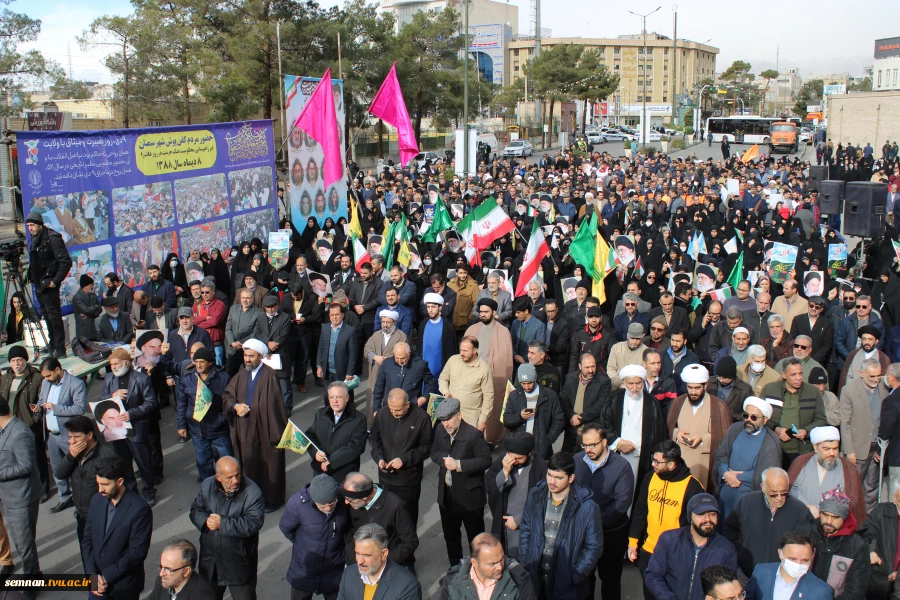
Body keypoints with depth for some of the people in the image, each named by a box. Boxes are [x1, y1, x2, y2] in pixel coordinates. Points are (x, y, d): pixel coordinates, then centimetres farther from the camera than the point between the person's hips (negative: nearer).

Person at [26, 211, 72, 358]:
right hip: (38, 284, 9)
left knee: (54, 316, -6)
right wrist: (32, 278, 10)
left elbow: (66, 262, -19)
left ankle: (60, 349, -2)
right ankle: (53, 347, 21)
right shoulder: (33, 240, 12)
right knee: (47, 316, 13)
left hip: (49, 284, -9)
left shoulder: (52, 238, -14)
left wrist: (55, 281, -18)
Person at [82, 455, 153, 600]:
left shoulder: (140, 510, -21)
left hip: (125, 586, -4)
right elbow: (87, 539, 4)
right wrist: (92, 574, -6)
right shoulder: (97, 500, -2)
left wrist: (106, 576, -16)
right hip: (98, 583, 4)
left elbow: (137, 553, -19)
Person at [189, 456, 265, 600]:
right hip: (210, 560, 5)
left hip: (240, 562, -4)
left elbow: (254, 523, -28)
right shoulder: (207, 486, -6)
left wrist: (222, 524, -30)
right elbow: (195, 510, 1)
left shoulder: (252, 492, -22)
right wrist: (206, 521, -21)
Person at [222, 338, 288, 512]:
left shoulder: (269, 376, -17)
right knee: (250, 467, 17)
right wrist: (235, 406, -13)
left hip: (265, 431, -6)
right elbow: (226, 395, 9)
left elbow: (274, 406, -19)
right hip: (245, 431, 6)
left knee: (269, 466, 9)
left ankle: (272, 499, 25)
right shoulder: (242, 375, 3)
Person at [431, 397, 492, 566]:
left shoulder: (473, 435, -22)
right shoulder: (440, 431, -3)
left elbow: (486, 460, -22)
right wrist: (445, 460, -17)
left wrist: (458, 465, -27)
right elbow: (434, 452, 6)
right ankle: (455, 567, 41)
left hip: (470, 495, -6)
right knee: (450, 534, 22)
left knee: (475, 536, 10)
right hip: (446, 494, 6)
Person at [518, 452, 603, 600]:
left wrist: (575, 576, -9)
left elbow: (594, 547, -7)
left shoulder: (587, 507, -15)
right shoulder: (535, 495, -4)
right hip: (535, 579, 3)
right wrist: (524, 565, 1)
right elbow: (525, 532, 6)